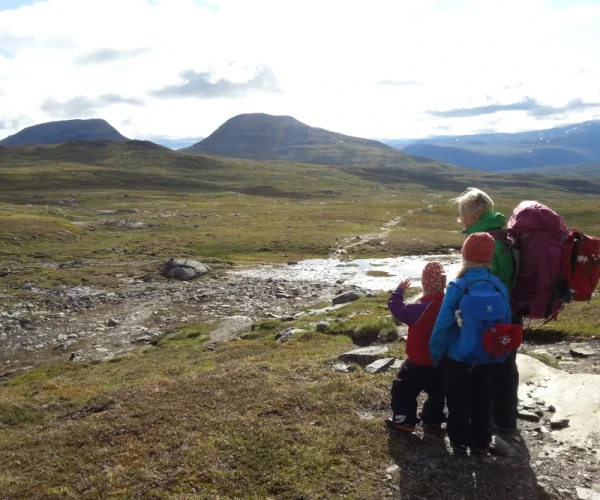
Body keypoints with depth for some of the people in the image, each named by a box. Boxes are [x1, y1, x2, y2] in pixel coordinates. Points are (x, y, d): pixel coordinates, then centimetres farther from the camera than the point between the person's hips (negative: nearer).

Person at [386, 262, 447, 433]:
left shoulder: (421, 308, -24)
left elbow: (399, 310, -19)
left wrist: (399, 292, -5)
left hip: (419, 362, -6)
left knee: (403, 388, 9)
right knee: (437, 391, 24)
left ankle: (404, 420, 12)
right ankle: (433, 419, 35)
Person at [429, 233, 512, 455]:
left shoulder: (458, 287, -21)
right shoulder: (499, 286, -8)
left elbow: (443, 324, -18)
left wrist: (435, 353, -4)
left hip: (458, 357, -4)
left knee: (458, 402, 13)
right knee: (482, 401, 19)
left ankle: (459, 442, 24)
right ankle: (480, 442, 31)